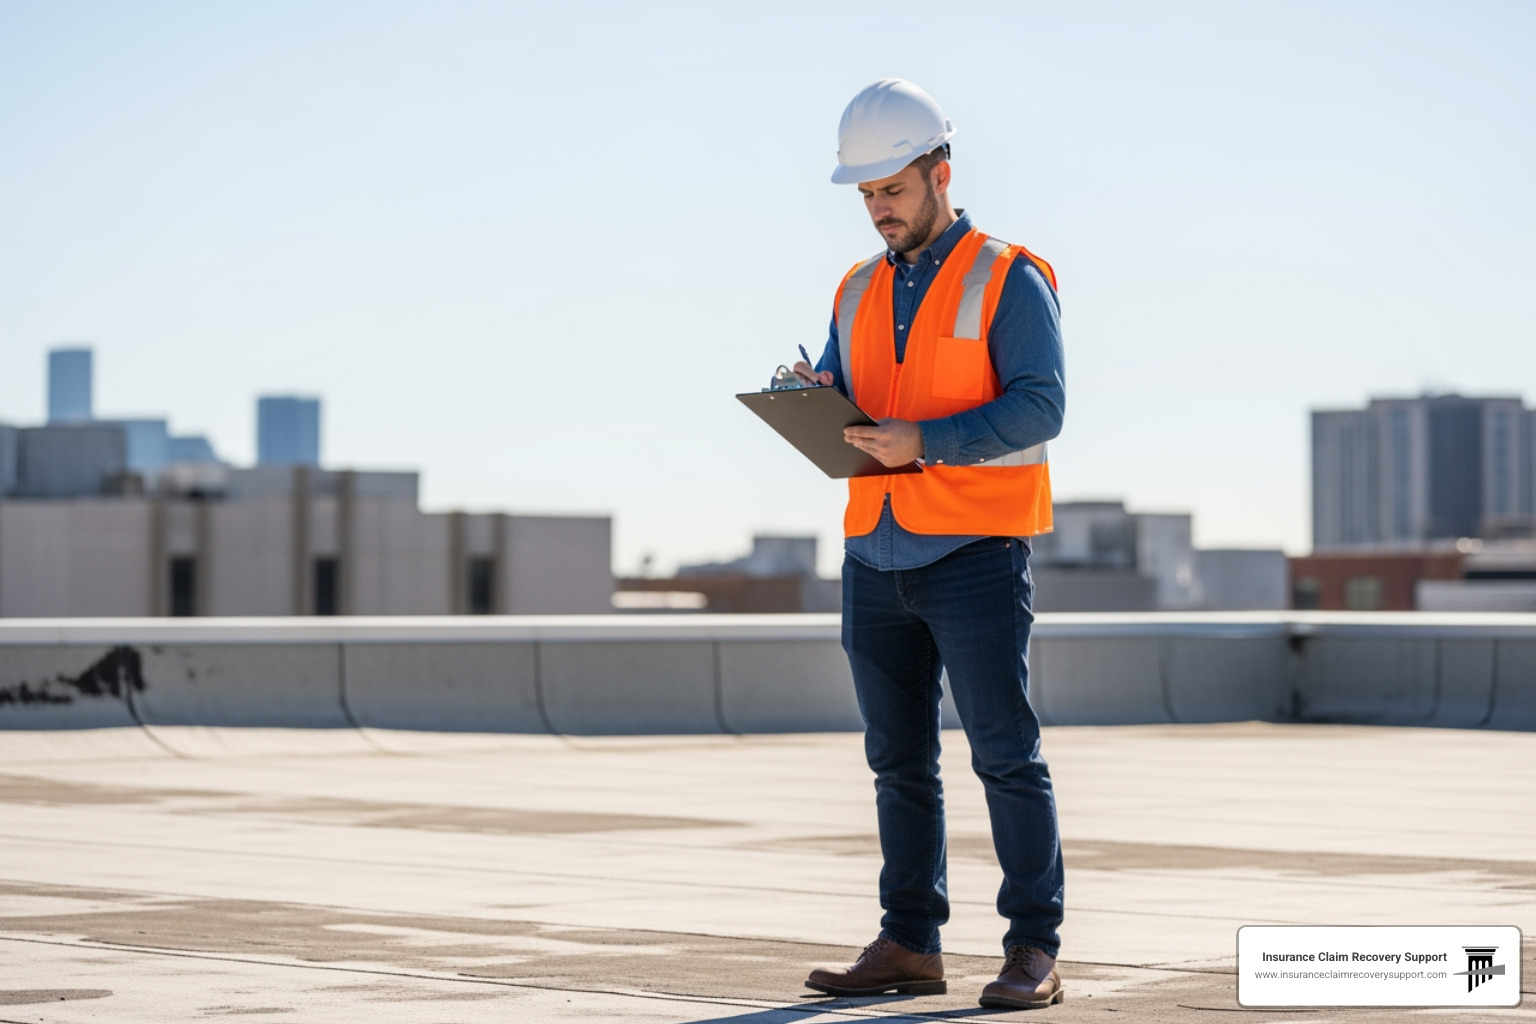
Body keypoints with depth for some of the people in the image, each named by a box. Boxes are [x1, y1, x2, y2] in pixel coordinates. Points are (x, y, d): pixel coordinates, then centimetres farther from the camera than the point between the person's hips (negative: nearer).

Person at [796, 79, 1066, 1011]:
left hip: (976, 552, -6)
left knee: (1006, 752, -7)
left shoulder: (1007, 279, -4)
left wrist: (923, 440, -22)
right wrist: (817, 404, -9)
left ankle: (1034, 952, -4)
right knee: (900, 760, 9)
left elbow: (1040, 407, -13)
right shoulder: (860, 292, 16)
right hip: (877, 553, 6)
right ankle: (910, 944, 15)